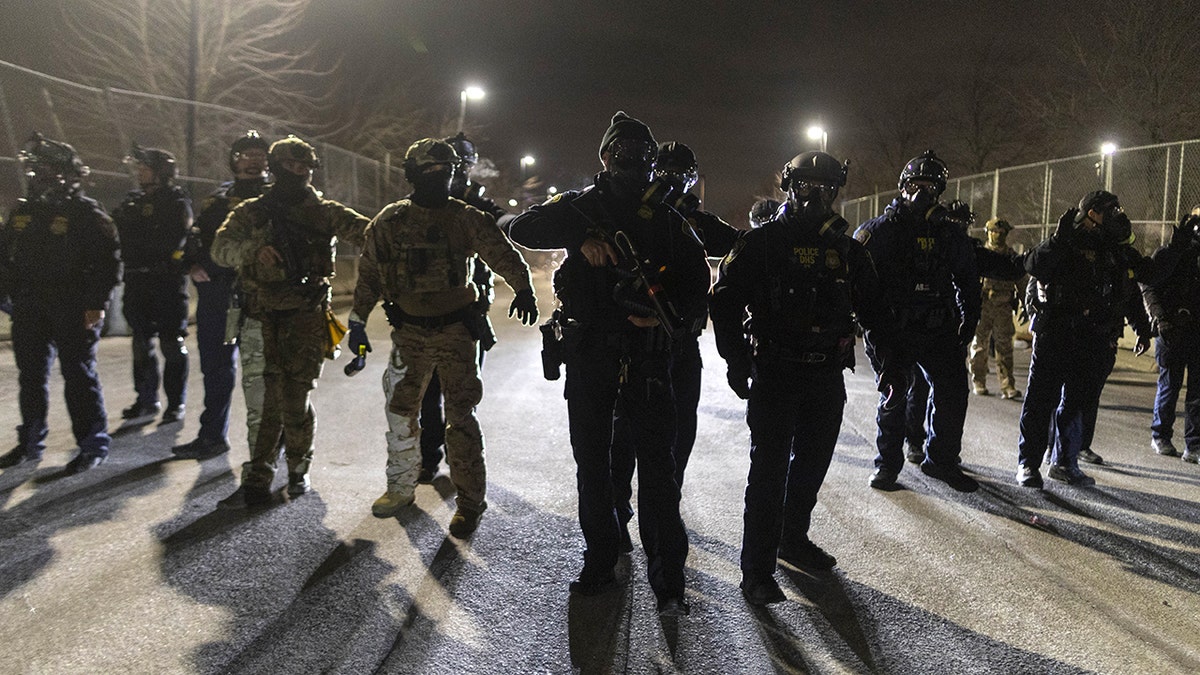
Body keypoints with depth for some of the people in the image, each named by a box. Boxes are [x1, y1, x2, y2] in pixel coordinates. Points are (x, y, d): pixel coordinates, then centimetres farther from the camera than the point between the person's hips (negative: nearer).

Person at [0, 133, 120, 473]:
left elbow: (108, 260, -11)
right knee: (31, 375, 12)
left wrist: (97, 303, -17)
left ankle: (93, 443, 6)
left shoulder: (86, 212, -6)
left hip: (74, 309, -6)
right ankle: (30, 442, 25)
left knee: (79, 375, -3)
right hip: (30, 308, 7)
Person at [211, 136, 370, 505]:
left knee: (295, 400, 0)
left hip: (306, 319, -1)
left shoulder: (323, 212, 7)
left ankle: (298, 469, 21)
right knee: (266, 399, 1)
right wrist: (253, 249, -21)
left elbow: (369, 232, -4)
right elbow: (220, 249, -1)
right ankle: (257, 480, 8)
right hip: (263, 319, 1)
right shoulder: (252, 211, 10)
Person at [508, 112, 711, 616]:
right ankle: (600, 565, 23)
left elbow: (696, 277, 7)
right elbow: (522, 229, -6)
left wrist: (670, 314, -14)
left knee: (657, 463, -3)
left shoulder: (664, 219, 10)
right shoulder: (580, 205, 9)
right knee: (592, 461, 9)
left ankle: (667, 577, 5)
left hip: (647, 352, -1)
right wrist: (582, 238, -21)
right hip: (588, 351, 1)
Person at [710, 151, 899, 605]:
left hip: (827, 376, 5)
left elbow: (873, 308, 16)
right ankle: (756, 571, 3)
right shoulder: (762, 242, -3)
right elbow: (725, 299, -5)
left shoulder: (846, 248, 10)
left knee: (812, 463, 14)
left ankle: (793, 540, 34)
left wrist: (889, 358, 7)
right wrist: (737, 360, -12)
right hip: (775, 374, -5)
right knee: (769, 469, -4)